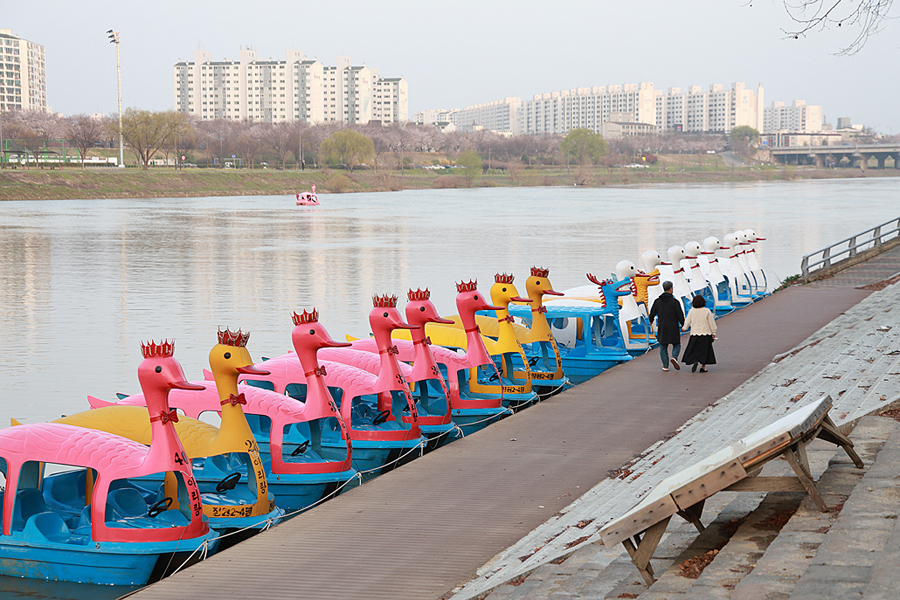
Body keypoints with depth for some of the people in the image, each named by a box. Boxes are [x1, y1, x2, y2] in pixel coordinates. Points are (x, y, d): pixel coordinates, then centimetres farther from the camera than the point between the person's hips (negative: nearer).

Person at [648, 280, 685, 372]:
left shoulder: (657, 301, -1)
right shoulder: (675, 301, -11)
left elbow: (652, 313, 7)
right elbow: (680, 315, -11)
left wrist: (651, 320, 29)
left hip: (662, 328, 2)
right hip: (673, 328, -2)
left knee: (663, 347, 11)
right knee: (676, 345, 14)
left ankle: (665, 366, 7)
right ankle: (674, 357, -14)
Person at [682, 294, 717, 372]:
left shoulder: (691, 311, -3)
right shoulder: (707, 311, -7)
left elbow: (687, 322, 6)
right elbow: (712, 323, -3)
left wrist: (684, 328, 26)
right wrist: (713, 333, 8)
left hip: (694, 334, 1)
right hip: (705, 334, -1)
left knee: (694, 350, 10)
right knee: (704, 351, 7)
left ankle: (695, 362, -16)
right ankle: (703, 367, 5)